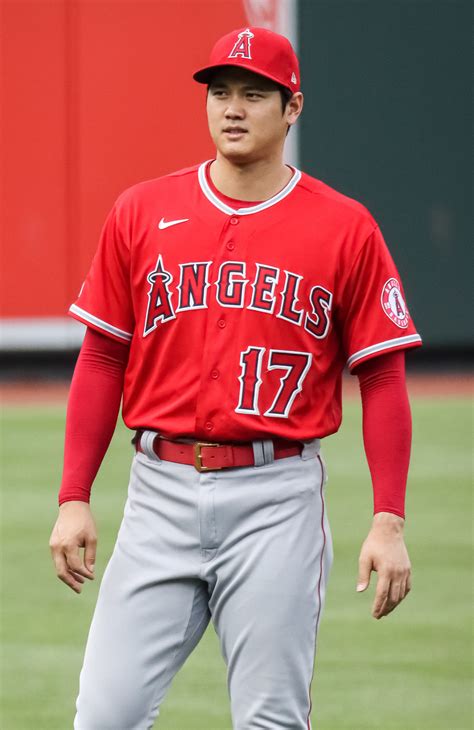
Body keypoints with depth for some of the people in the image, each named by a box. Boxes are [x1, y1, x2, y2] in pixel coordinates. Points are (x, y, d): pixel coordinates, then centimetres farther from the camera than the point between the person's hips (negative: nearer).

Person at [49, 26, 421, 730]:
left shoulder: (345, 229, 1)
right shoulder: (141, 212, 7)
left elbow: (383, 380, 2)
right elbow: (102, 361, 11)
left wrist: (389, 521, -6)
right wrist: (74, 499, 4)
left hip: (278, 500, -2)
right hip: (162, 491, 2)